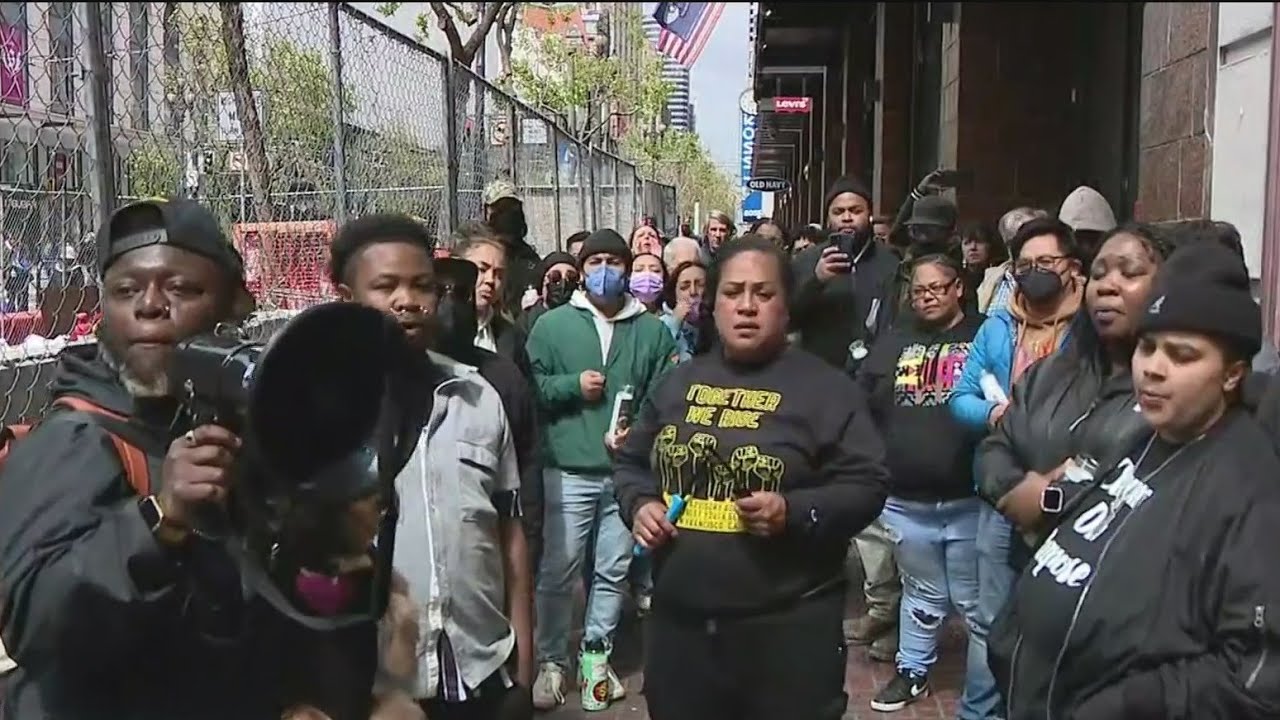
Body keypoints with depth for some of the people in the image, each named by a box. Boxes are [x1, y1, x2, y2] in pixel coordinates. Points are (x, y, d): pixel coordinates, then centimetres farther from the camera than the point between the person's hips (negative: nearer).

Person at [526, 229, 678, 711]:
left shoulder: (652, 331, 5)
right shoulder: (552, 324, 3)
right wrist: (571, 385, -12)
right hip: (568, 470, -2)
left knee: (614, 570, 11)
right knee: (559, 570, 3)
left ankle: (597, 654, 27)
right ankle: (552, 660, 18)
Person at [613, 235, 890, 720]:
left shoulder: (826, 388, -5)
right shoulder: (680, 381, 10)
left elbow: (866, 485, -8)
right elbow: (632, 461, 19)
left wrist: (795, 512, -22)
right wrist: (640, 504, -1)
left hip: (787, 626, -4)